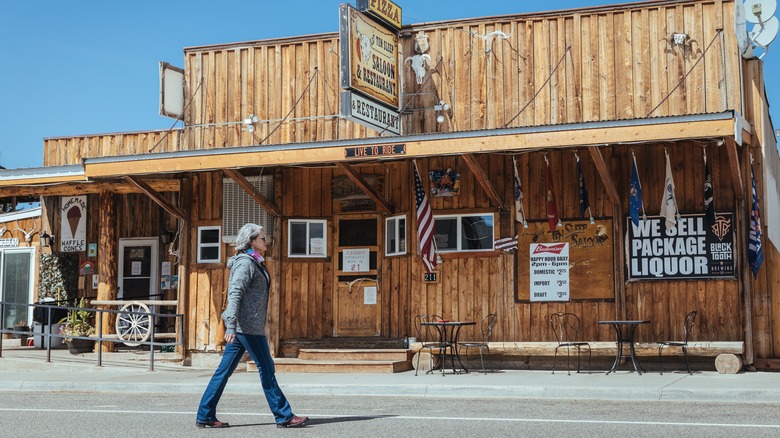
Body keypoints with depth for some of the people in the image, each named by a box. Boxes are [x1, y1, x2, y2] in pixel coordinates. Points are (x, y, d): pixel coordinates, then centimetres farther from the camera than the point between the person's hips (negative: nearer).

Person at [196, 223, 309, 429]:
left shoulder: (253, 263, 18)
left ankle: (205, 416, 10)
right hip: (247, 325, -10)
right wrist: (231, 326, -28)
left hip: (244, 325, 10)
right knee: (266, 368, -3)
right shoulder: (245, 263, -12)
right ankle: (284, 416, 4)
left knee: (225, 369, 8)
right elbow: (234, 294, -21)